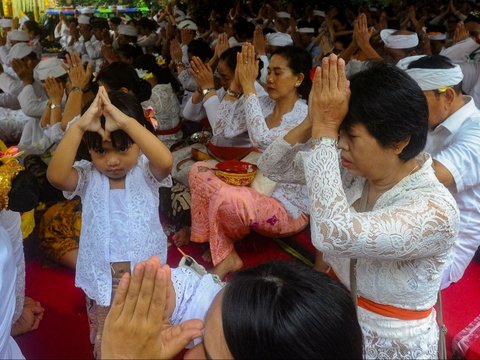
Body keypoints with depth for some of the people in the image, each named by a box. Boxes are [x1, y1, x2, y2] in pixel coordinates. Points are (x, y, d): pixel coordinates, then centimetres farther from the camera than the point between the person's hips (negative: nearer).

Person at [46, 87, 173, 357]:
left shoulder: (146, 171, -11)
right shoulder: (87, 176, -8)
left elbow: (165, 160, -35)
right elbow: (55, 176, -29)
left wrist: (126, 121, -42)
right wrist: (78, 126, -38)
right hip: (102, 277, 1)